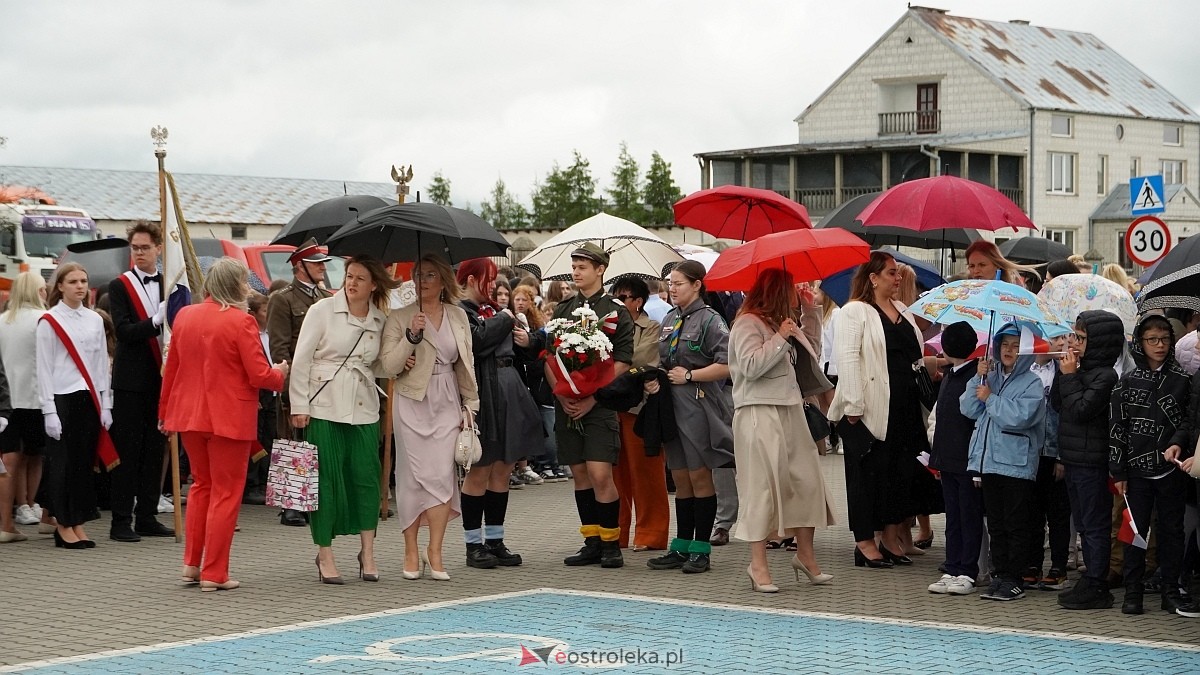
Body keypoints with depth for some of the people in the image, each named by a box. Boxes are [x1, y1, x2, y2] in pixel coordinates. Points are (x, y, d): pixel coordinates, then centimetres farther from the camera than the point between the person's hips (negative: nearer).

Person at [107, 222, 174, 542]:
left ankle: (147, 517, 16)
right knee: (127, 451, -3)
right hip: (131, 381, -4)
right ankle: (121, 521, 0)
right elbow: (123, 331, -12)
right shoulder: (120, 286, -1)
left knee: (155, 450, 8)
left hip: (161, 379, 4)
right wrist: (155, 322, -25)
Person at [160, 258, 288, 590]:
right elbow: (259, 376, -15)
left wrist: (165, 412, 20)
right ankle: (214, 574, 5)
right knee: (226, 492, 4)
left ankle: (191, 564, 19)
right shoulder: (241, 321, -14)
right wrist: (279, 374, 7)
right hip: (229, 418, -6)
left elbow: (171, 369, 11)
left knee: (201, 484, 21)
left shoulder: (184, 316, 4)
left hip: (189, 414, 6)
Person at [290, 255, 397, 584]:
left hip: (363, 409, 3)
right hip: (325, 407, -3)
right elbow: (302, 359, -2)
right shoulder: (323, 310, -2)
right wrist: (299, 405, -7)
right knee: (326, 479, -2)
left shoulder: (381, 320, 8)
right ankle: (325, 554, 7)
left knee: (366, 475, 0)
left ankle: (367, 552, 9)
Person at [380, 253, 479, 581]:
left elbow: (466, 363, 13)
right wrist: (412, 336, -20)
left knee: (442, 474, -4)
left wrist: (470, 404, 10)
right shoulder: (399, 318, -1)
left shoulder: (458, 316, 8)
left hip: (447, 403, 2)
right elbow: (388, 366, -9)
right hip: (412, 403, -2)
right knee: (413, 475, 0)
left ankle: (435, 553, 1)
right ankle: (411, 553, 8)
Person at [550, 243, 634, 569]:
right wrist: (562, 396, -3)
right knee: (579, 474, 7)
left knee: (600, 474, -12)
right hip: (566, 404, 5)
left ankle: (611, 543, -1)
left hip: (600, 404, -5)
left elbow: (621, 363, -6)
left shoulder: (616, 311, 0)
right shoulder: (562, 310, 12)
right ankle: (592, 542, 15)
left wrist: (591, 400, -12)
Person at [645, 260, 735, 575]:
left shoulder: (709, 320, -8)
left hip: (699, 404, -7)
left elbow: (727, 365, -17)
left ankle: (700, 549, 6)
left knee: (699, 475, -1)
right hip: (672, 404, 7)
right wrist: (656, 380, 1)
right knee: (680, 477, 10)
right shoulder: (670, 319, 13)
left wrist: (689, 376, -15)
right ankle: (681, 547, 15)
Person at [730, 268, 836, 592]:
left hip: (790, 411, 9)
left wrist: (810, 312, 22)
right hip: (759, 415, -9)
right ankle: (758, 565, 0)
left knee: (806, 480, 6)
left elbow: (811, 346, 32)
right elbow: (750, 365, -19)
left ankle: (805, 555, 17)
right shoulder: (747, 323, -8)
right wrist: (780, 338, -16)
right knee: (762, 486, -6)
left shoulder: (782, 323, 20)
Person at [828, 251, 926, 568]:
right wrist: (853, 405, -19)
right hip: (871, 408, -7)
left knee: (900, 470, 9)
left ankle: (891, 539, 18)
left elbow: (915, 353, 23)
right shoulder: (854, 312, -7)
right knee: (868, 471, -1)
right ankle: (865, 542, 5)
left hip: (904, 405, 8)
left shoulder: (902, 311, 17)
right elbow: (847, 358, -14)